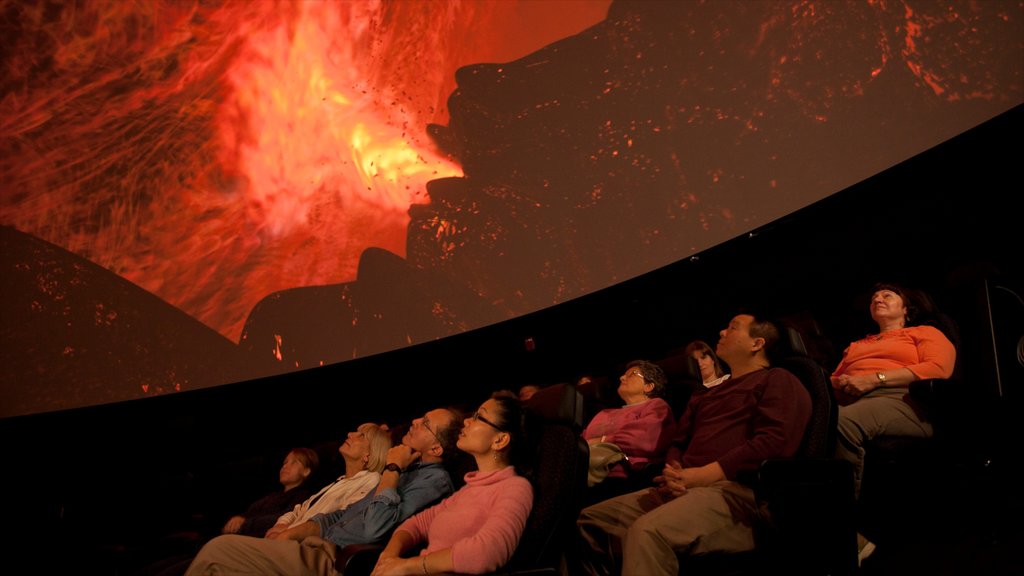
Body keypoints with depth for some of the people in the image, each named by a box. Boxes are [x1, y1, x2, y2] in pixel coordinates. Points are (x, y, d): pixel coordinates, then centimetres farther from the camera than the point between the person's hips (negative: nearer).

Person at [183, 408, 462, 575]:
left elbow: (375, 529, -25)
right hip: (321, 545, 10)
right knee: (224, 549, 5)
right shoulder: (407, 470, 18)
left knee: (218, 549, -11)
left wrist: (392, 469, -12)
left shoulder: (434, 480, -12)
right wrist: (292, 532, 5)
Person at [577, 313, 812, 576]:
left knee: (646, 532, -36)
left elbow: (773, 441, -11)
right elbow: (679, 442, 31)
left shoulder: (777, 381, 6)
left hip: (734, 490, -9)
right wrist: (673, 472, 4)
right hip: (683, 490, 9)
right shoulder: (706, 394, 31)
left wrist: (706, 474, -15)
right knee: (590, 520, -2)